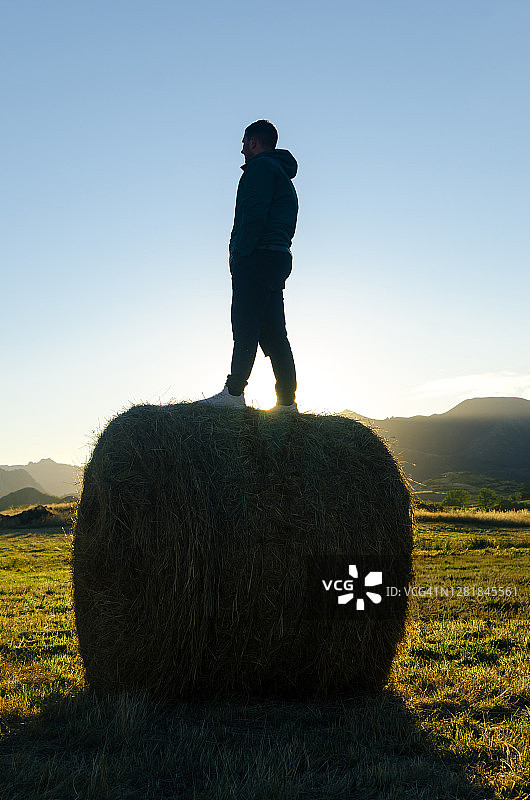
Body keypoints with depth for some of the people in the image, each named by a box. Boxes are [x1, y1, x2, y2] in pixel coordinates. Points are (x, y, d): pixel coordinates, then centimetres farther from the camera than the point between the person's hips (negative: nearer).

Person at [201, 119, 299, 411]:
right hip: (279, 258, 10)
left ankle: (233, 392, -15)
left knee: (245, 328, -13)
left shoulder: (260, 167, -2)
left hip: (257, 256, -10)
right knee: (273, 333, 6)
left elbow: (253, 216, -16)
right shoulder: (283, 174, 29)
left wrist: (240, 255, -16)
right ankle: (286, 401, 4)